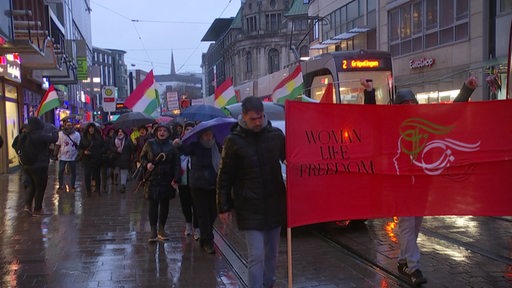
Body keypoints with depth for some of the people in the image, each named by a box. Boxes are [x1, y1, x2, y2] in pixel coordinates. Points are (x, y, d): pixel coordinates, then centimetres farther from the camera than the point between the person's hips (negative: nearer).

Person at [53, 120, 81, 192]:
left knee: (73, 172, 6)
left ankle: (72, 186, 17)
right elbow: (57, 145, 3)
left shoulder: (77, 134, 1)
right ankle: (60, 186, 13)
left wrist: (79, 155, -4)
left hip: (72, 157, 0)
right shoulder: (60, 134, 1)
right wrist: (55, 154, 1)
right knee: (61, 171, 2)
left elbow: (78, 146, 3)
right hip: (62, 156, 0)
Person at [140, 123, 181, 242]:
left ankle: (161, 229, 20)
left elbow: (176, 163, 2)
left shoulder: (172, 146, 3)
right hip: (152, 179, -1)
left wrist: (176, 178, -8)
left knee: (165, 204, 7)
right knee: (153, 204, -4)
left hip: (167, 179, 1)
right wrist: (146, 164, -10)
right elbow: (142, 157, 12)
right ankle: (153, 231, 1)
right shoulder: (149, 144, 3)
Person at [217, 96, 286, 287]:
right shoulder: (233, 141, -6)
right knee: (257, 256, -7)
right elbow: (224, 177, -1)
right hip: (250, 208, -4)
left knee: (271, 253, 16)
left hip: (275, 205, 4)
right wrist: (223, 207, -1)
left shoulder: (276, 135, 1)